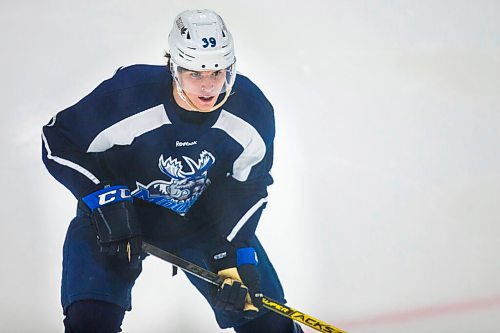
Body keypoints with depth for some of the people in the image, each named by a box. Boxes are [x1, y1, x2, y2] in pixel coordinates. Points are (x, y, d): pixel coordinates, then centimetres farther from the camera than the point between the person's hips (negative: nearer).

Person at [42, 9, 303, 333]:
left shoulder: (253, 111, -21)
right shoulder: (127, 96, -32)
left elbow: (248, 186, -6)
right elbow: (58, 140, -19)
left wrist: (232, 254, -16)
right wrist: (107, 198, -28)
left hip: (204, 218, 3)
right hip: (120, 210, -2)